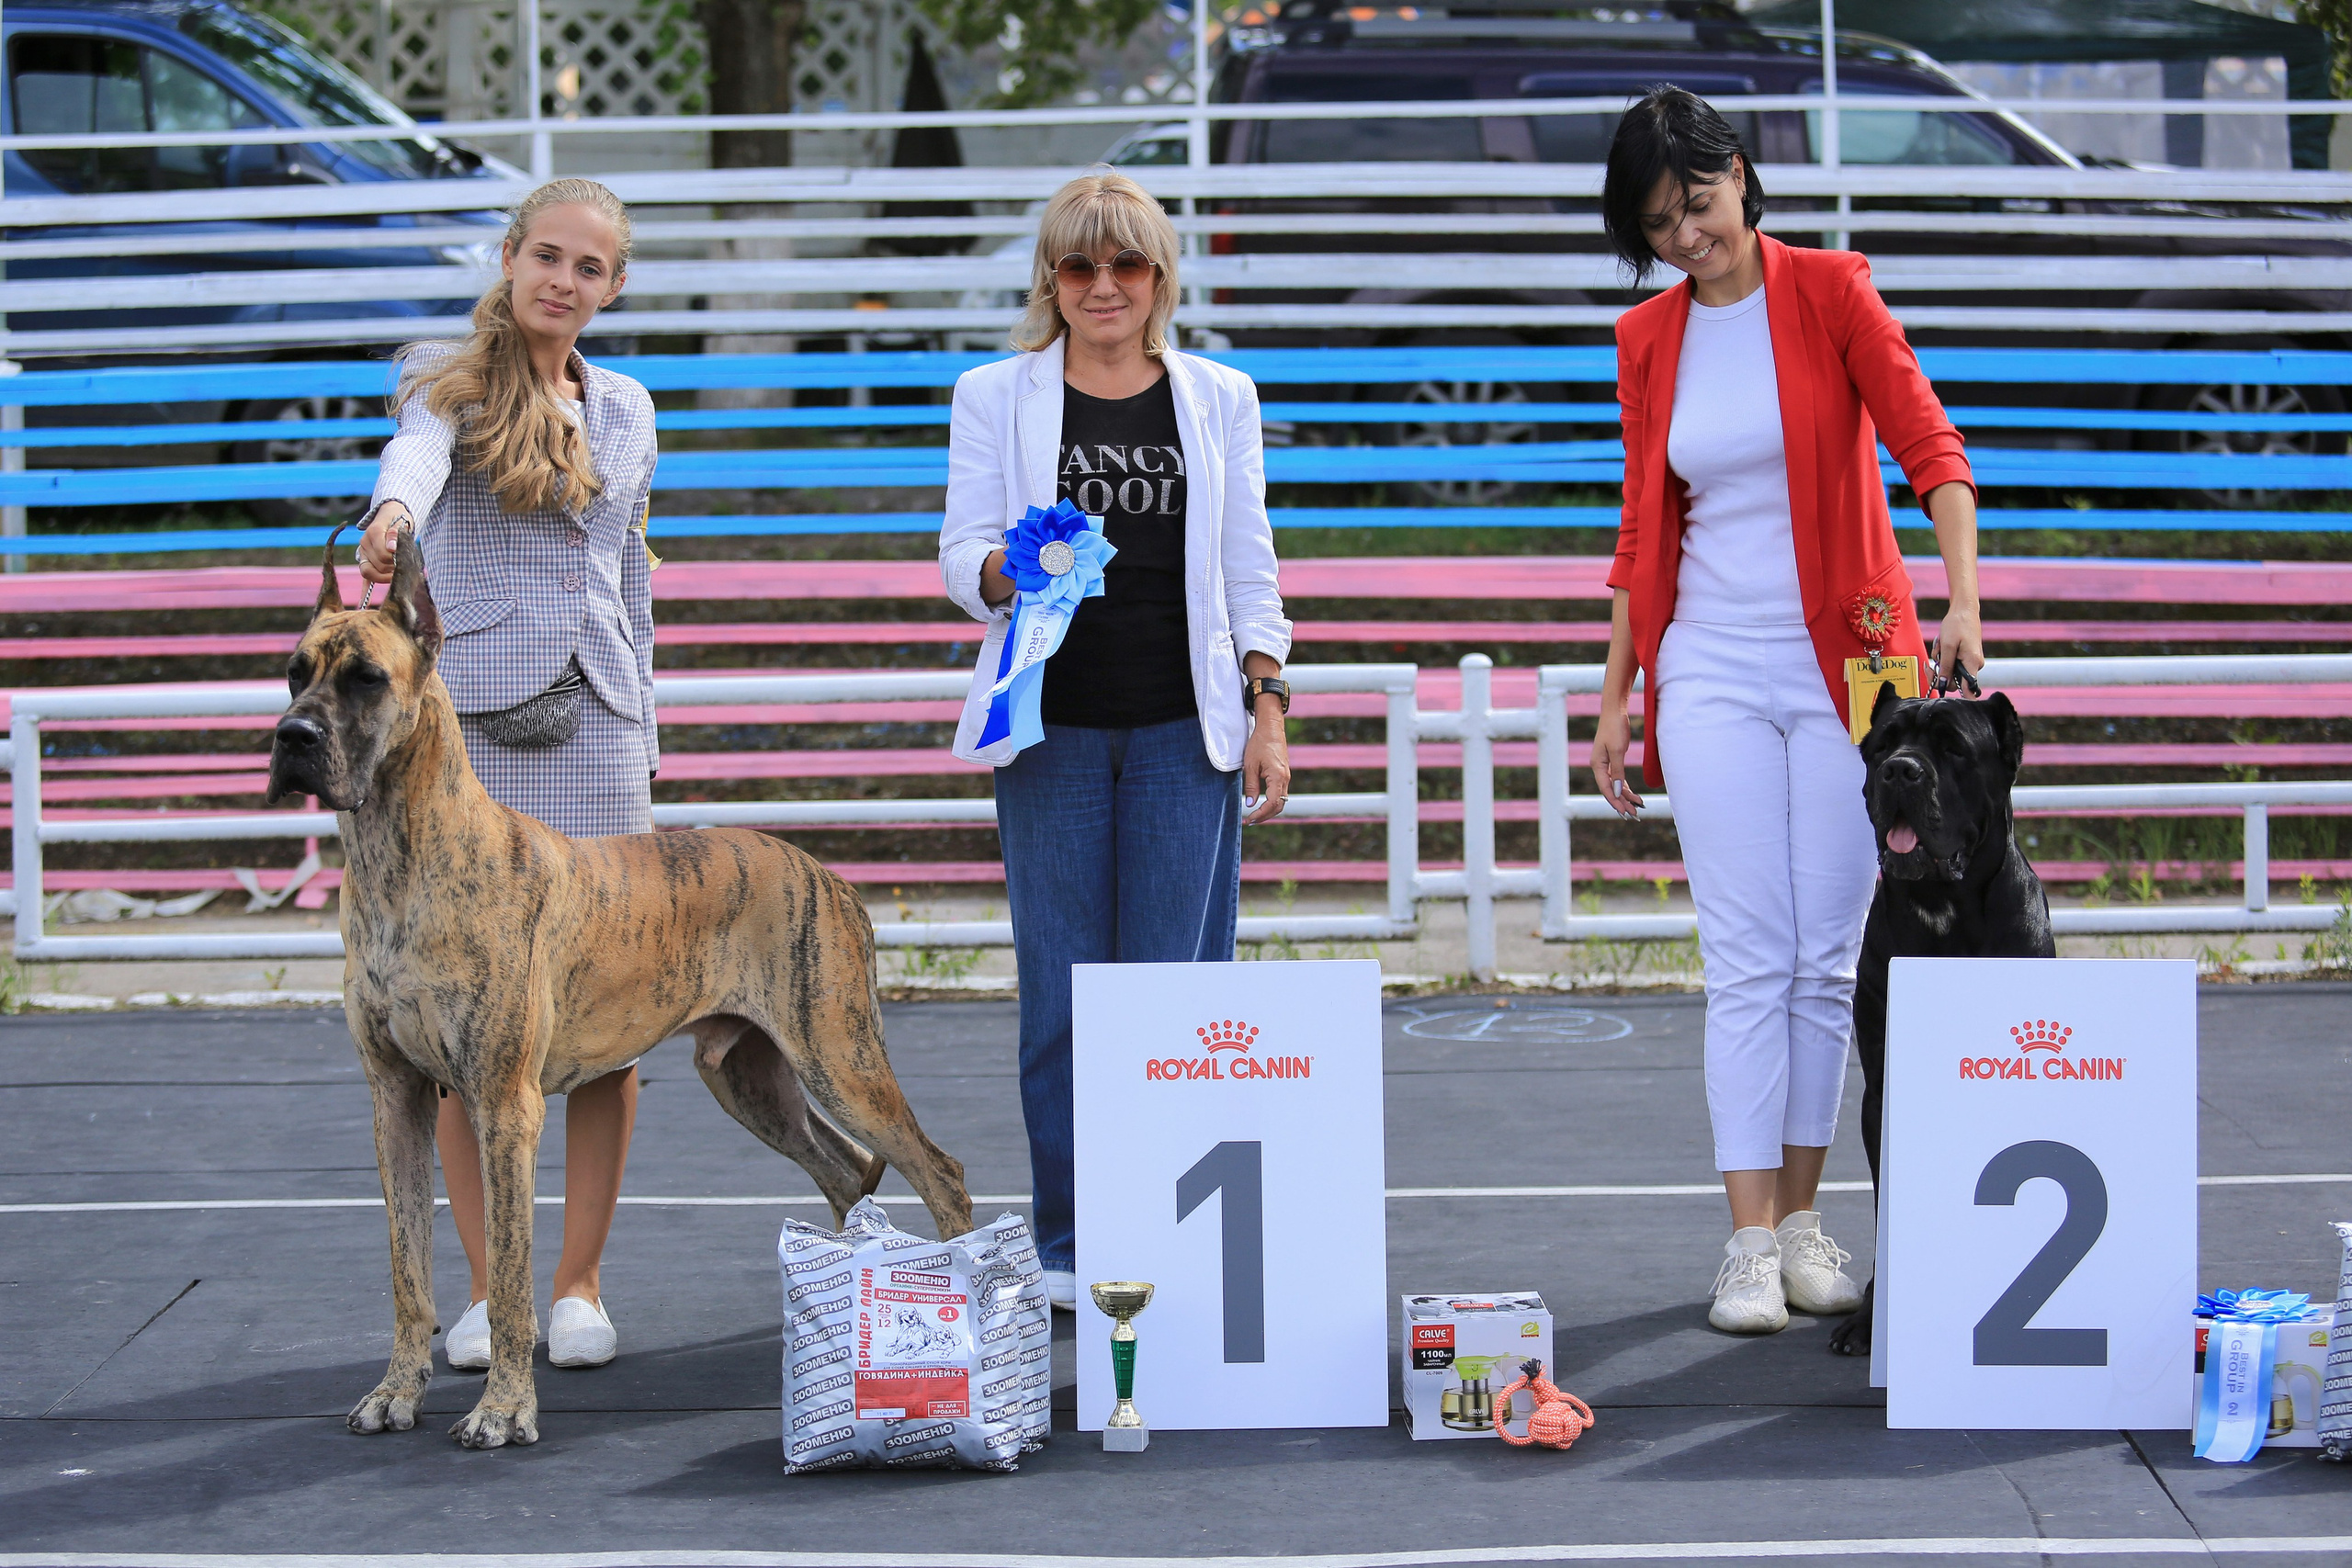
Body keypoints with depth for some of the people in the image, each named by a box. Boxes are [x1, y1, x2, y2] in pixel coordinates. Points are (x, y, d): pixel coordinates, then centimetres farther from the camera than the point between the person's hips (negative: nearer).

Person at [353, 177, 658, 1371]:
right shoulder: (448, 381, 2)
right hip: (469, 721, -3)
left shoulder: (624, 409, 16)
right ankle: (486, 1285, 6)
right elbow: (418, 449, -23)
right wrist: (392, 509, -46)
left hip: (594, 725, 3)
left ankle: (580, 1283, 8)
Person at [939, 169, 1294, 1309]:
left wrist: (1269, 713, 2)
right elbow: (960, 551, 2)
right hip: (1053, 728, 0)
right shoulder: (995, 398, 8)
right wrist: (1004, 572, -21)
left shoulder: (1218, 400, 11)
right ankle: (1069, 1247, 9)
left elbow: (1249, 571, 11)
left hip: (1184, 730, 0)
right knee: (1062, 991, 0)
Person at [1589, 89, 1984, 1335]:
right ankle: (1750, 1243, -5)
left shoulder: (1828, 290, -3)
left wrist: (1962, 600, -24)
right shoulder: (1647, 340, 7)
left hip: (1847, 663, -1)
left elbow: (1929, 447, -10)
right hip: (1712, 671, 2)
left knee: (1828, 959, 2)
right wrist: (1615, 694, 10)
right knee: (1747, 960, -5)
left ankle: (1802, 1219, 13)